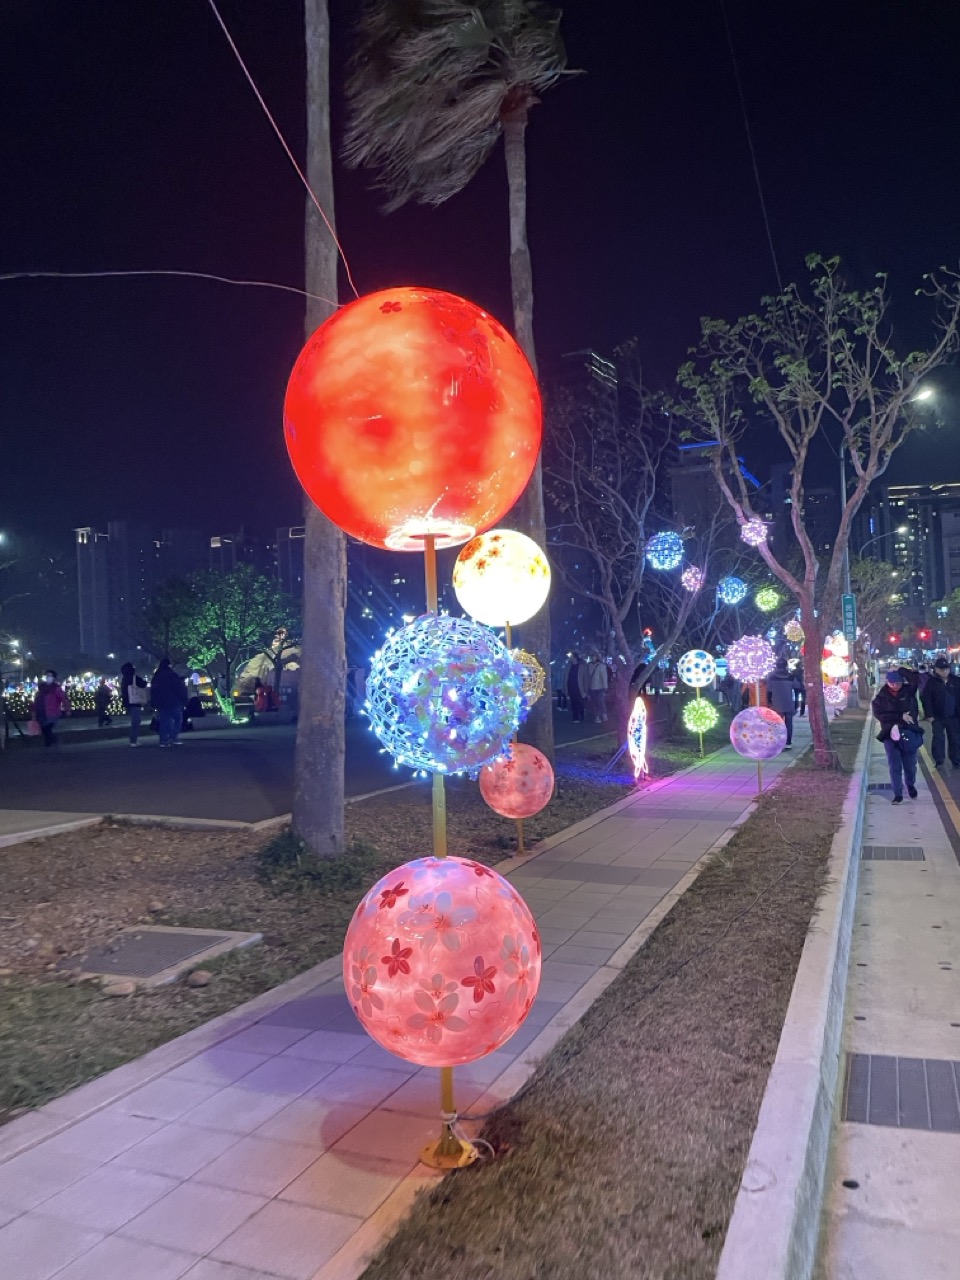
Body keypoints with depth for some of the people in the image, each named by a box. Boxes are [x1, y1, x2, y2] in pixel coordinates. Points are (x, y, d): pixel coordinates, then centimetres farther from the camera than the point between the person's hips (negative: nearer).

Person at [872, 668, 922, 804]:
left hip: (909, 732, 1)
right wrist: (900, 716, -15)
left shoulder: (909, 691, 1)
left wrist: (900, 670, -14)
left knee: (910, 764, 11)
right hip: (891, 734, -1)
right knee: (894, 766, 1)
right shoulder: (881, 697, -1)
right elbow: (879, 714, -10)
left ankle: (911, 785, 39)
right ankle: (898, 794, 9)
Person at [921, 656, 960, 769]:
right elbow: (926, 698, -6)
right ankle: (939, 761, 11)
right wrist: (929, 714, -10)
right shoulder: (932, 681, -5)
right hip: (938, 717, -2)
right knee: (938, 739, 3)